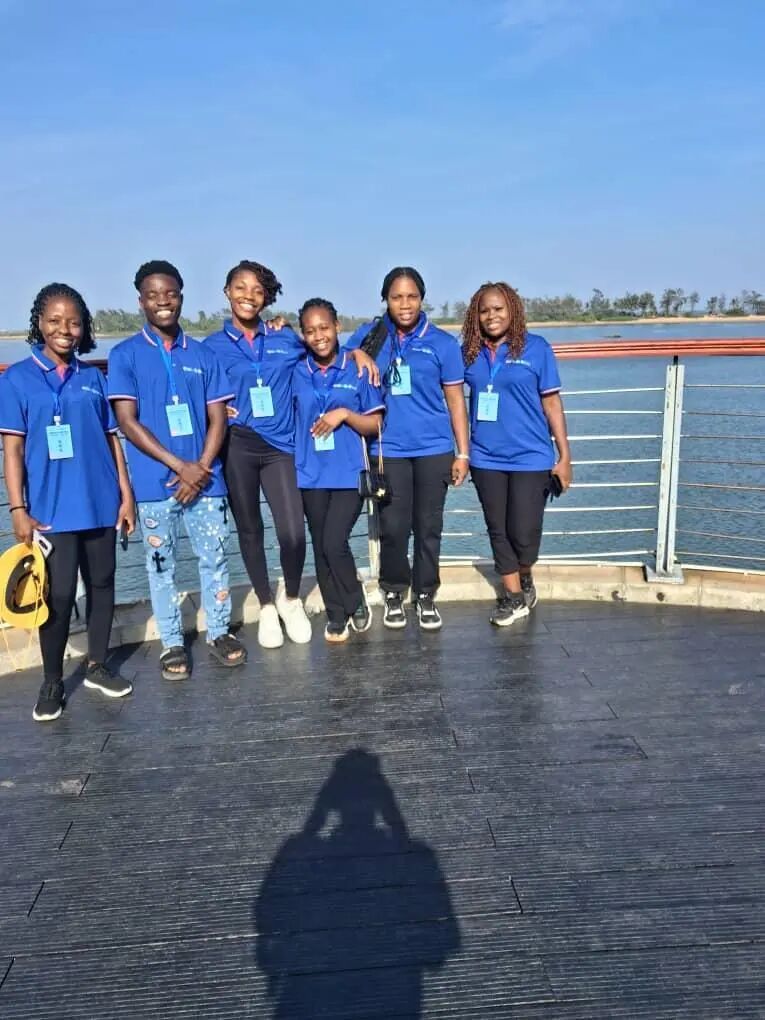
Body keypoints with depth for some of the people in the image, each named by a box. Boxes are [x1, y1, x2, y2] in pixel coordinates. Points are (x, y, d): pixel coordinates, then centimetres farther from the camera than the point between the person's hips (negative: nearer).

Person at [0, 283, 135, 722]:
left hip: (101, 504, 3)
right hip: (52, 508, -3)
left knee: (102, 585, 11)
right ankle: (52, 683, 14)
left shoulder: (93, 377, 8)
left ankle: (98, 666, 27)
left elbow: (112, 438, 9)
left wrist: (126, 494, 4)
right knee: (59, 595, -2)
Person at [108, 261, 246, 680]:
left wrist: (201, 467, -9)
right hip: (155, 481, -2)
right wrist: (179, 466, -14)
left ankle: (219, 632, 24)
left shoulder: (202, 354, 8)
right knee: (161, 563, 8)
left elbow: (218, 417, 5)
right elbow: (127, 421, -7)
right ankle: (172, 643, 21)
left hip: (204, 477, 2)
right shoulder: (125, 355, 0)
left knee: (214, 557, 8)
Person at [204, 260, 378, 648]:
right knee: (249, 530, 10)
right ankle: (267, 607, 29)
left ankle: (291, 600, 19)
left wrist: (356, 352, 6)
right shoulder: (212, 346, 5)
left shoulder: (284, 338, 8)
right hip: (236, 447, 0)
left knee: (293, 533, -11)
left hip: (280, 446, 0)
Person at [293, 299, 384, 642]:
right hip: (311, 475, 3)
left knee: (335, 543, -13)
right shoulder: (295, 373, 4)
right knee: (321, 548, 9)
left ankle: (357, 603, 13)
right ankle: (335, 614, 25)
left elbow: (376, 424, 2)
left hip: (350, 474, -3)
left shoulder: (358, 370, -1)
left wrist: (344, 413, -15)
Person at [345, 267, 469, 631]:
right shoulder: (369, 335, 4)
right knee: (393, 527, 3)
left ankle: (425, 595, 24)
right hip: (388, 449, 0)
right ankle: (393, 593, 24)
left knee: (428, 527, 8)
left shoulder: (442, 342, 1)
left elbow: (455, 400, 3)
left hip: (434, 449, 0)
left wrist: (463, 453, 1)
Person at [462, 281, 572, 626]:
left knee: (524, 534, -2)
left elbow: (551, 403, -2)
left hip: (530, 457, -3)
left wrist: (564, 456, -3)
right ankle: (513, 595, 28)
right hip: (486, 459, 3)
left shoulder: (535, 348, -4)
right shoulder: (469, 352, 3)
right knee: (498, 531, 11)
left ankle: (525, 578, 30)